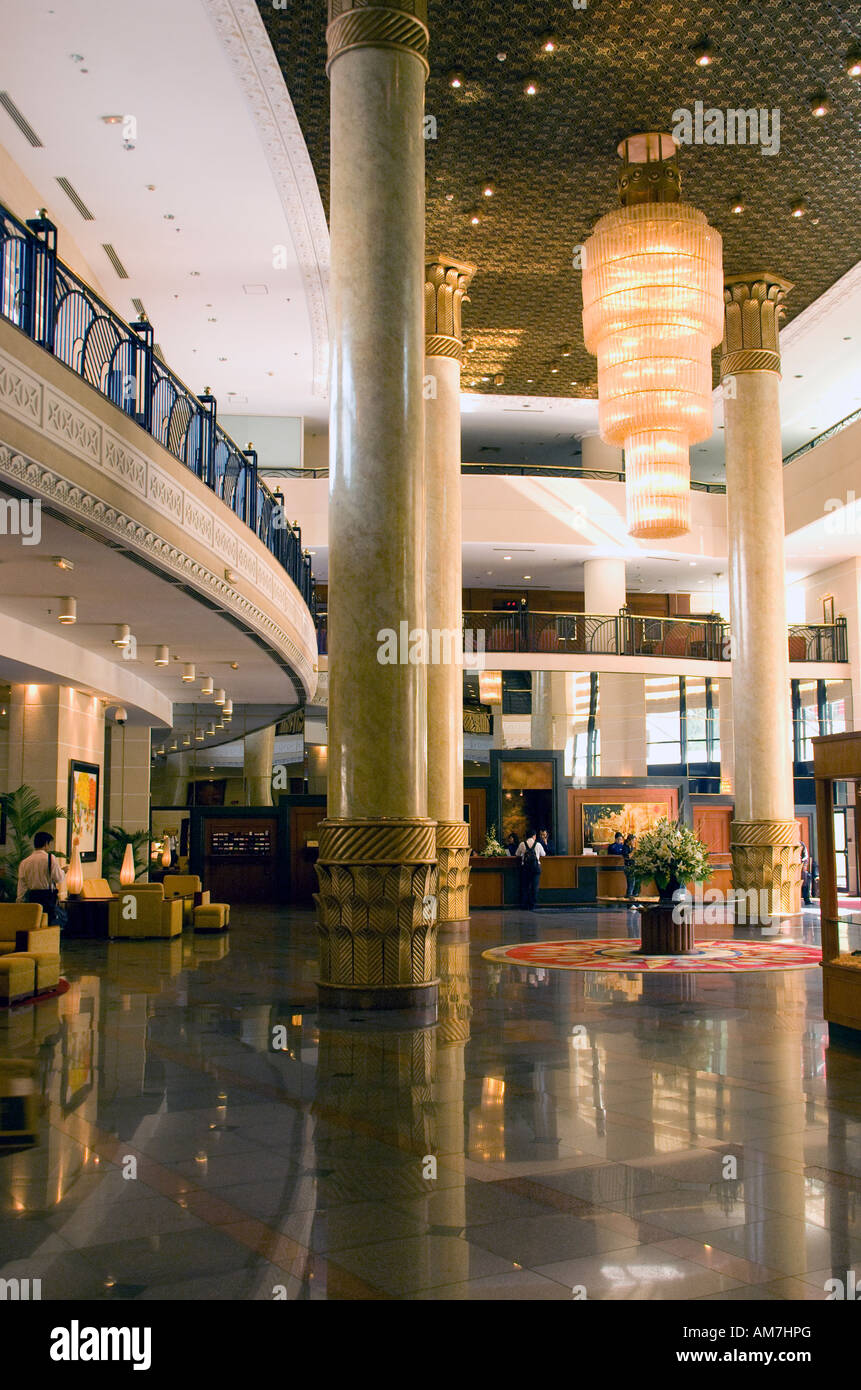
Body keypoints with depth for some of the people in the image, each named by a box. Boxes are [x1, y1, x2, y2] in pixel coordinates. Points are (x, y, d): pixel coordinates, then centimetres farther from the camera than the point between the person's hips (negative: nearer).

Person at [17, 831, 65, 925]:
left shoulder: (24, 862, 8)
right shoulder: (50, 858, -6)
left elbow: (21, 887, 8)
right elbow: (58, 879, -8)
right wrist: (63, 871, 13)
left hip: (32, 898, 5)